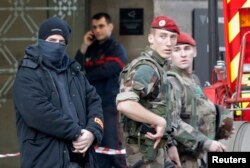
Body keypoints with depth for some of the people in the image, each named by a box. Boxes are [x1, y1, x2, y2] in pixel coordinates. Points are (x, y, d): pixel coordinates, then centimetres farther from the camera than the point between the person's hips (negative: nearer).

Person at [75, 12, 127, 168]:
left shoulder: (117, 50, -1)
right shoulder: (91, 50, 17)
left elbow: (104, 71, -15)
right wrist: (84, 48, -2)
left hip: (111, 107, -6)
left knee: (115, 152, -11)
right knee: (97, 152, 8)